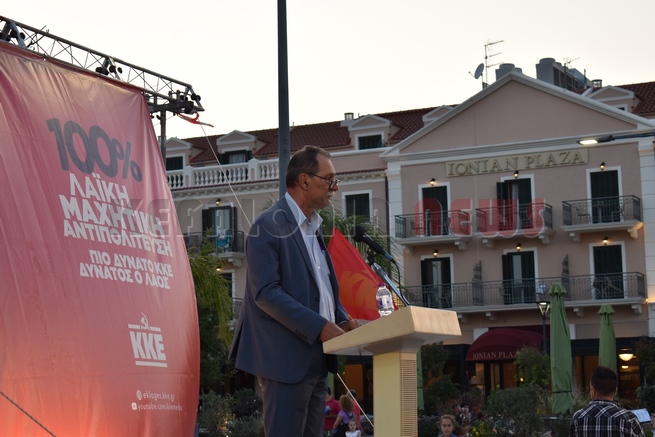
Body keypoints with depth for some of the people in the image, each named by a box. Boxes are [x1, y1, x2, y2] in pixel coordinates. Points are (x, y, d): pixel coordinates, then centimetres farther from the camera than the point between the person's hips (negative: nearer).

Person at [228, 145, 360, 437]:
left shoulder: (314, 228, 19)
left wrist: (342, 320, 5)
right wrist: (319, 327, -22)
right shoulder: (269, 226, -9)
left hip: (315, 359, 9)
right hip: (285, 358, -9)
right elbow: (265, 292, -18)